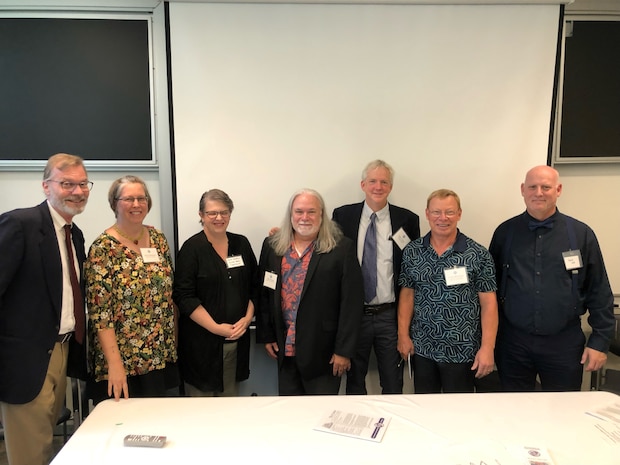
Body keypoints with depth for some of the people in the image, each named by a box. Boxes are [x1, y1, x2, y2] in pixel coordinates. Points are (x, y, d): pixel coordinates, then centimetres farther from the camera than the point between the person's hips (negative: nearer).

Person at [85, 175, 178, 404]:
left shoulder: (158, 239, 3)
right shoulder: (104, 247, -13)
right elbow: (100, 312, -16)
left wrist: (172, 344, 9)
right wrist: (114, 364, -20)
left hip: (160, 355, 5)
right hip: (122, 359, -5)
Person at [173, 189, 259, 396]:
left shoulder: (242, 244, 6)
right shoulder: (192, 248, -6)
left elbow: (254, 287, 10)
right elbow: (184, 297, -11)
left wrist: (247, 318, -4)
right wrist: (216, 328, -15)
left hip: (237, 338, 4)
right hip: (201, 341, -3)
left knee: (230, 397, 13)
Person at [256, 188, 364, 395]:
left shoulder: (342, 248, -9)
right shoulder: (272, 246, 3)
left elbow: (352, 302, -10)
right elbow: (263, 294, 9)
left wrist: (344, 350, -11)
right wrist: (266, 336, 7)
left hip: (323, 350, -3)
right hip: (284, 349, 4)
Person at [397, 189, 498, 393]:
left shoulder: (478, 255, -8)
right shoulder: (411, 252, 0)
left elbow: (488, 303, -8)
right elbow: (407, 294, 4)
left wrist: (487, 347, -11)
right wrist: (403, 335, 1)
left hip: (462, 351, -2)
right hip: (422, 348, 3)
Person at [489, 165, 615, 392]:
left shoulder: (581, 234, -2)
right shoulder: (505, 232, 1)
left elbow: (599, 293, 1)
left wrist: (600, 340, -2)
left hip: (564, 343, 0)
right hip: (513, 341, 1)